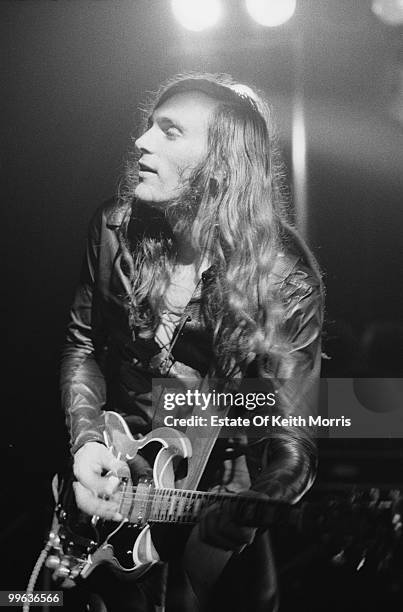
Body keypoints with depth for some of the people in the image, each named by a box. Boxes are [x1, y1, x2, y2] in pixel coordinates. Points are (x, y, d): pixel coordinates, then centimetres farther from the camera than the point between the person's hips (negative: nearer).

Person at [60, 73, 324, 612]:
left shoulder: (285, 280, -21)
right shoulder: (114, 229, -10)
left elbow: (292, 440, -19)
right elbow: (82, 346, 2)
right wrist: (86, 440, -15)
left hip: (215, 503, -3)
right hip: (110, 494, 3)